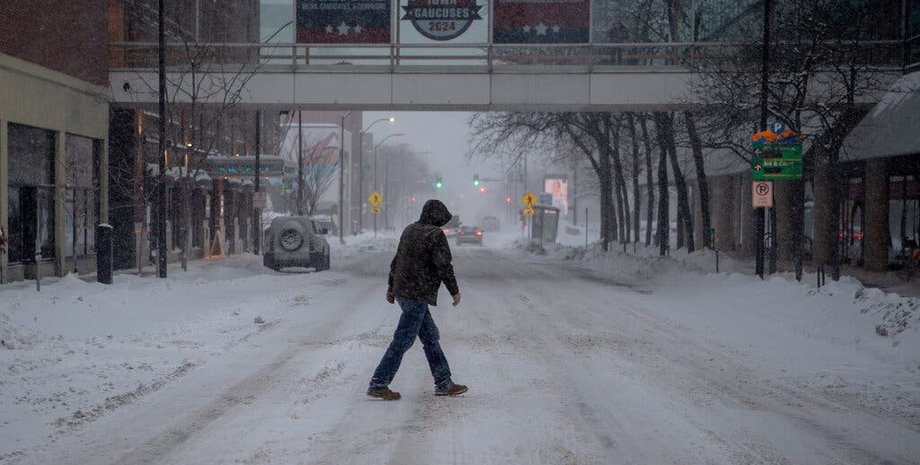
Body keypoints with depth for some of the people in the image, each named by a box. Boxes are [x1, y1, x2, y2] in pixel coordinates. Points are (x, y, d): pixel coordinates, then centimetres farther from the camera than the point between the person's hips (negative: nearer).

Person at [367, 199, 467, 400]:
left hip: (402, 291, 10)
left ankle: (444, 383, 18)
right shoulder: (435, 234, -12)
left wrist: (391, 287, 26)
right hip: (417, 295, -9)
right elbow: (443, 266, -15)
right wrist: (455, 291, -4)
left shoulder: (409, 230, 14)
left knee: (431, 337, 14)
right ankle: (378, 385, -4)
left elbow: (396, 261, 19)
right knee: (403, 341, -6)